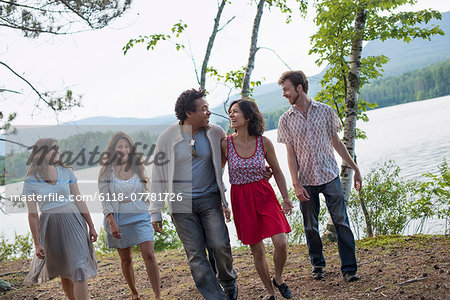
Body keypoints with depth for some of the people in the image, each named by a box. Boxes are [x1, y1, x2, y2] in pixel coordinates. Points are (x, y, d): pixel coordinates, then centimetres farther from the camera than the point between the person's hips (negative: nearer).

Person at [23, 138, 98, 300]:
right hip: (50, 226, -1)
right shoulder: (31, 181, -6)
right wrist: (37, 243, -5)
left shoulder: (66, 172, 1)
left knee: (79, 269, -9)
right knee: (64, 272, 12)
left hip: (73, 221, 1)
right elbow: (32, 214, -3)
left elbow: (79, 201, 5)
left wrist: (91, 226, 6)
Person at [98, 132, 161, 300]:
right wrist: (112, 223, -17)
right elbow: (105, 199, -6)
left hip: (140, 216, 1)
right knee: (126, 259, 9)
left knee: (149, 255, -10)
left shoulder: (138, 168, 7)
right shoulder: (106, 172, -1)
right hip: (118, 218, -1)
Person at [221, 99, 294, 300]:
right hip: (240, 200, 0)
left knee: (281, 243, -12)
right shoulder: (225, 144, -7)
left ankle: (278, 278, 18)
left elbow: (277, 171, 7)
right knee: (257, 251, 6)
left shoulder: (264, 143, -5)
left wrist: (286, 197, 5)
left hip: (264, 195, 0)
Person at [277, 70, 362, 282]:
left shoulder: (326, 111, 1)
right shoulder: (286, 120, 1)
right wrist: (296, 183, -9)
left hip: (330, 175, 0)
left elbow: (336, 143, 9)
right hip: (306, 181, 1)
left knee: (341, 221, -3)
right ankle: (317, 264, 26)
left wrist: (355, 169, 10)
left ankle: (349, 268, 4)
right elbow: (290, 154, 0)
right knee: (311, 226, 8)